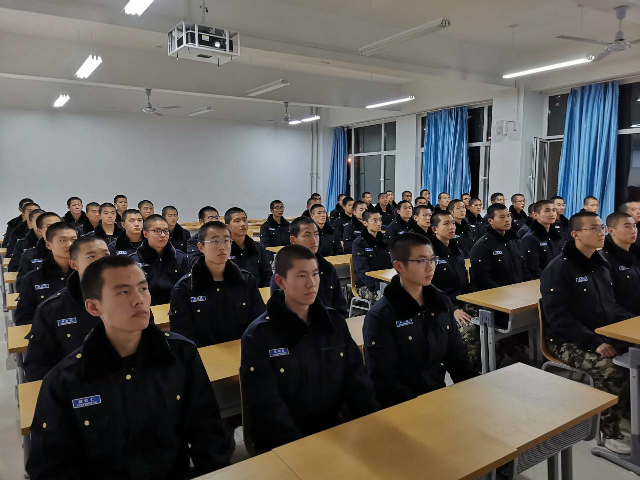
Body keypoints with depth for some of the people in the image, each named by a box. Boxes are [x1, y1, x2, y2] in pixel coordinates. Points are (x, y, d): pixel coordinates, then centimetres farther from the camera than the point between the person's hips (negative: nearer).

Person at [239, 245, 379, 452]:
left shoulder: (334, 321, 3)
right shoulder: (258, 336, -11)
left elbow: (357, 378, 3)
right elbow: (266, 407, -14)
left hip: (335, 428, 4)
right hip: (285, 443, -4)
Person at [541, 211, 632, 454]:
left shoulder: (600, 265, 12)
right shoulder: (558, 269, -15)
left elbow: (611, 305, 21)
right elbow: (559, 319, -20)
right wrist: (594, 342, -26)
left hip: (605, 335, 8)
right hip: (569, 342, -8)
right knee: (612, 370, -28)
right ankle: (610, 432, -7)